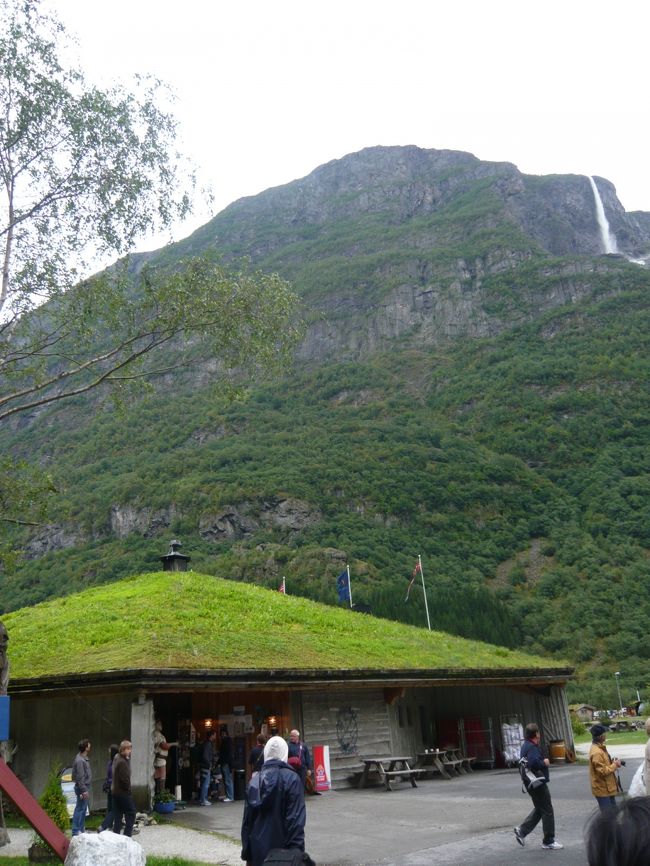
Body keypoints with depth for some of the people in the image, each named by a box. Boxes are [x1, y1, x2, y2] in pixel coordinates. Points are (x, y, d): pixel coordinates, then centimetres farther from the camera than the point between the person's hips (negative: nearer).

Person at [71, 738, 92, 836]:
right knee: (80, 809, -4)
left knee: (83, 809, 16)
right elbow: (80, 777, -22)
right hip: (82, 787, -10)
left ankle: (81, 829, 24)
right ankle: (76, 831, 3)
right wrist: (84, 790, -21)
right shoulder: (80, 760, -21)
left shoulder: (84, 758, 10)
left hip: (85, 787, 10)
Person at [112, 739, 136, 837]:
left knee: (117, 815, 15)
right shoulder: (122, 762, -22)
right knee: (131, 814, 0)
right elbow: (125, 778, -22)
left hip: (115, 791, 9)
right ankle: (127, 836, -1)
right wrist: (128, 789, -7)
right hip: (124, 792, -9)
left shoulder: (116, 758, 7)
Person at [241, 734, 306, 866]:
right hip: (282, 847, -4)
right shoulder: (291, 779, -9)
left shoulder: (255, 780, 6)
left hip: (258, 849, 5)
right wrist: (297, 850, -11)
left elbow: (247, 819, 9)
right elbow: (296, 820, -13)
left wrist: (246, 852, 15)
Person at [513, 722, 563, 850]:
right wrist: (544, 763, -17)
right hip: (537, 782, -10)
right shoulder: (532, 747, -21)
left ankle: (522, 830, 18)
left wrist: (542, 762, 9)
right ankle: (548, 841, 10)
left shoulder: (526, 745, 11)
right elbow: (533, 763, -35)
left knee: (539, 809, 19)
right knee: (547, 811, 1)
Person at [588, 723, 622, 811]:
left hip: (608, 787, 10)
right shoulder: (596, 752, -27)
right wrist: (614, 765, -15)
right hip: (602, 789, -10)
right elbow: (603, 771, -26)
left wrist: (612, 762, 3)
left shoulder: (600, 748, 7)